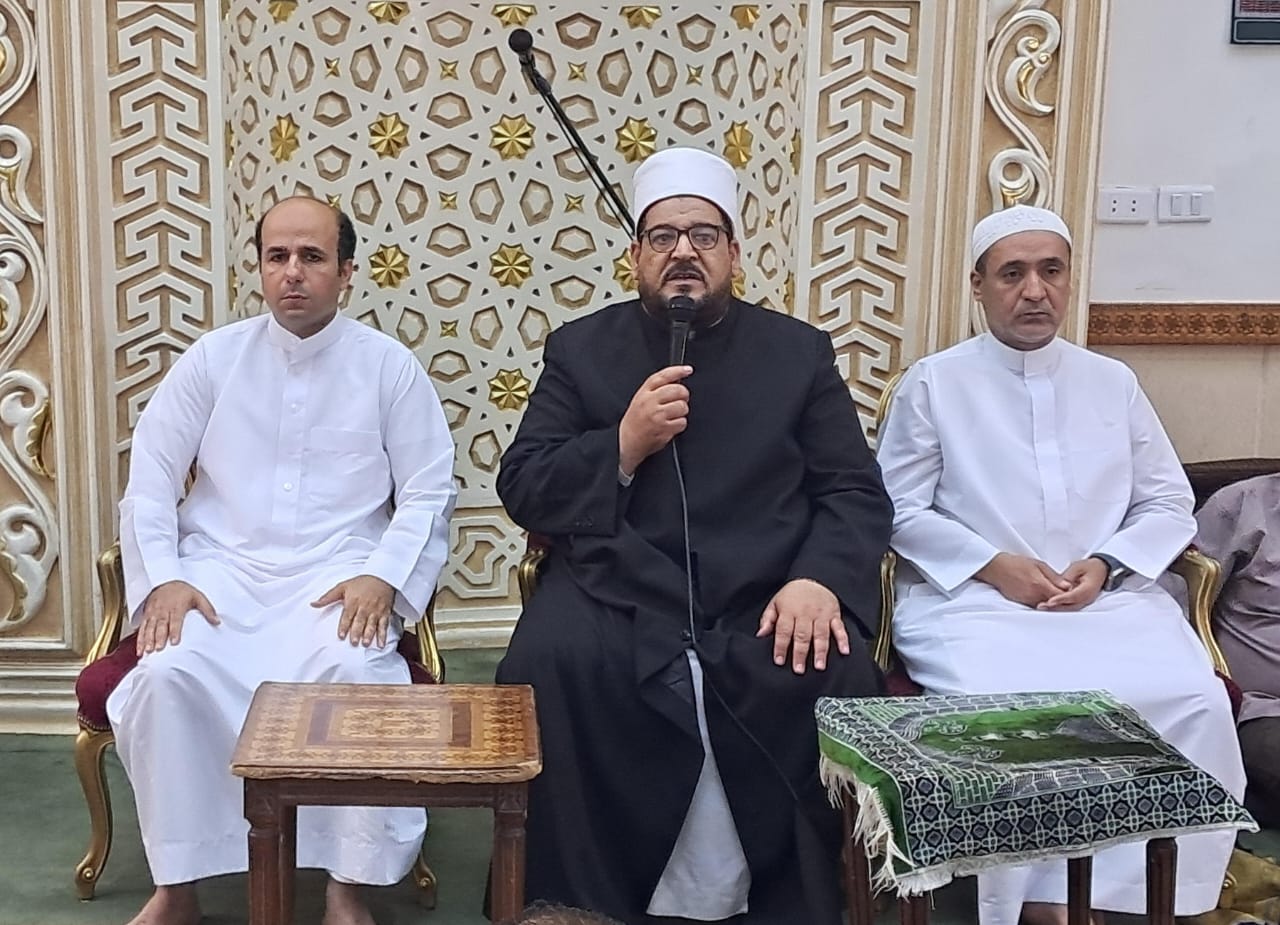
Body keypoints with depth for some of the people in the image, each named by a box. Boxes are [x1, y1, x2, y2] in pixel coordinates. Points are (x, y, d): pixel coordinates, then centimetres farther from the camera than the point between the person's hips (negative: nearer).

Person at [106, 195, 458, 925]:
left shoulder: (389, 365, 3)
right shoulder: (214, 357, 7)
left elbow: (429, 492, 1)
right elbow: (151, 475, 7)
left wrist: (382, 577, -14)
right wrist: (163, 578, -8)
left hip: (336, 577, -1)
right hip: (222, 570, 2)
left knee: (355, 671, -32)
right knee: (170, 673, -27)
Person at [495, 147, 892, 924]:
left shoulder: (799, 351, 12)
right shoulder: (580, 349, 11)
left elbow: (856, 493, 5)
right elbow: (522, 491, 5)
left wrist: (820, 579, -15)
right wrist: (622, 444, -12)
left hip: (762, 605, 1)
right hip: (617, 599, 0)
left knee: (839, 679, -27)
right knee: (547, 665, -29)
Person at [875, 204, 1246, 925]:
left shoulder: (1113, 382, 16)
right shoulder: (933, 383, 7)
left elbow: (1169, 506, 15)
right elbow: (899, 510, 2)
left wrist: (1104, 566, -4)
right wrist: (992, 565, -10)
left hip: (1109, 597, 3)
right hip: (971, 599, -3)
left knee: (1194, 701, -24)